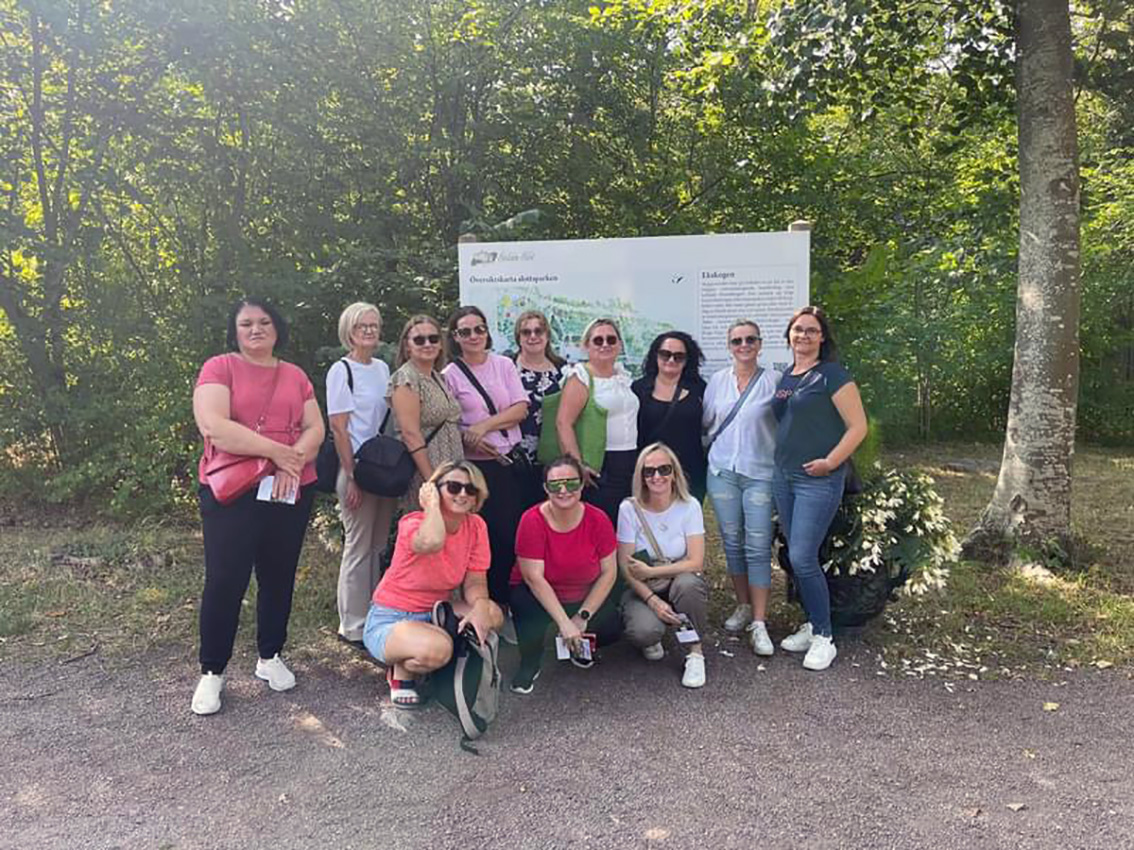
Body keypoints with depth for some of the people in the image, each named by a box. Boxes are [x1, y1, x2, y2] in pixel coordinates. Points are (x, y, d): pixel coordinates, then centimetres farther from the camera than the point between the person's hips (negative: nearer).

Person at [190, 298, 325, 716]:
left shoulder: (295, 376, 12)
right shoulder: (219, 368, -2)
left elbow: (315, 429, 5)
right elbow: (214, 428, -16)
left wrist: (292, 464, -14)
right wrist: (279, 452, -15)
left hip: (291, 491, 4)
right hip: (230, 493, -4)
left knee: (279, 577, 12)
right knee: (225, 580, -3)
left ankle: (270, 657, 29)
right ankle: (212, 672, 13)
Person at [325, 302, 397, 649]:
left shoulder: (382, 368, 11)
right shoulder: (341, 371, -8)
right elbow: (339, 428, -12)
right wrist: (352, 477, -15)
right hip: (358, 468, -6)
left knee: (379, 545, 13)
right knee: (359, 547, 1)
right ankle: (353, 626, 13)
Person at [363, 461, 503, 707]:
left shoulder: (476, 526, -4)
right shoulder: (413, 523, -20)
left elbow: (475, 581, -3)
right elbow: (432, 542, -46)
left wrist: (480, 606, -26)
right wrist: (431, 504, -27)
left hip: (432, 616, 6)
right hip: (388, 621, -6)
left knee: (492, 615, -19)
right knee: (437, 648, -36)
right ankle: (401, 672, -1)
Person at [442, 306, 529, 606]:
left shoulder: (504, 365, 9)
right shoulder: (449, 375, 1)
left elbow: (521, 409, 1)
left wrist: (486, 425, -11)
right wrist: (469, 441, -18)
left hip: (510, 460, 3)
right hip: (475, 466, -3)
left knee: (514, 532, 2)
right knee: (484, 535, -2)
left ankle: (509, 598, 16)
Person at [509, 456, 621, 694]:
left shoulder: (598, 519, -14)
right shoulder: (532, 520, -22)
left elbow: (609, 571, -11)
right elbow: (534, 577, -24)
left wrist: (583, 616, -18)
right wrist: (564, 622, -29)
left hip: (586, 596, 4)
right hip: (538, 595, -3)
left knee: (611, 629, -18)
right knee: (533, 613, -35)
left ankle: (577, 646, 18)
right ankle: (529, 665, -2)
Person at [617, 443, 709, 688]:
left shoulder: (689, 506, -9)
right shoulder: (630, 509, -10)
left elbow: (696, 563, -14)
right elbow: (626, 567, -10)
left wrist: (650, 571, -19)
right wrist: (653, 600, -22)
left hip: (682, 584, 1)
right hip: (643, 590, -1)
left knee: (688, 583, -35)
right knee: (645, 630, -31)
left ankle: (695, 653, -12)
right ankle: (652, 640, 9)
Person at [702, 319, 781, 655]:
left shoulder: (774, 380, -2)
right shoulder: (718, 380, 8)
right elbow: (706, 422, 17)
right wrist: (715, 445, 10)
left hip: (760, 473, -3)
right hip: (722, 471, 3)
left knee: (758, 548, -6)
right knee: (732, 543, 10)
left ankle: (758, 624, -2)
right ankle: (743, 607, 27)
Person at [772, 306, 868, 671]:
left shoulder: (831, 374, -9)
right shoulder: (786, 377, 12)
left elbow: (858, 426, -12)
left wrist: (830, 462, -17)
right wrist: (781, 461, 13)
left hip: (818, 480, -7)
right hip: (784, 477, 7)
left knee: (802, 558, -10)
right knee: (796, 557, 11)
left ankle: (824, 638, 5)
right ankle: (812, 625, 26)